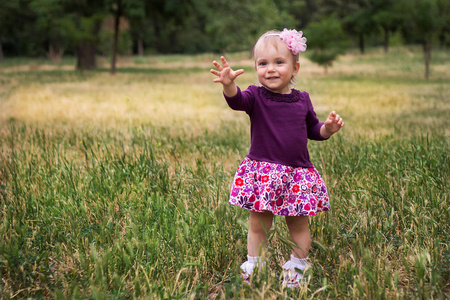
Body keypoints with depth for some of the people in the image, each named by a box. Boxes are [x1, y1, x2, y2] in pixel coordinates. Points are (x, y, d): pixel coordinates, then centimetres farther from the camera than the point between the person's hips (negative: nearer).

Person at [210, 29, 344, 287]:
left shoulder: (302, 100, 6)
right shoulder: (256, 96, -4)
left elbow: (313, 130, 17)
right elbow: (237, 100, -26)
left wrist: (329, 128, -3)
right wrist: (229, 84, -47)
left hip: (298, 173, 2)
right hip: (262, 172, -2)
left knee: (299, 225, 11)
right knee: (258, 225, 5)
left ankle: (297, 267, 26)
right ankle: (254, 267, 20)